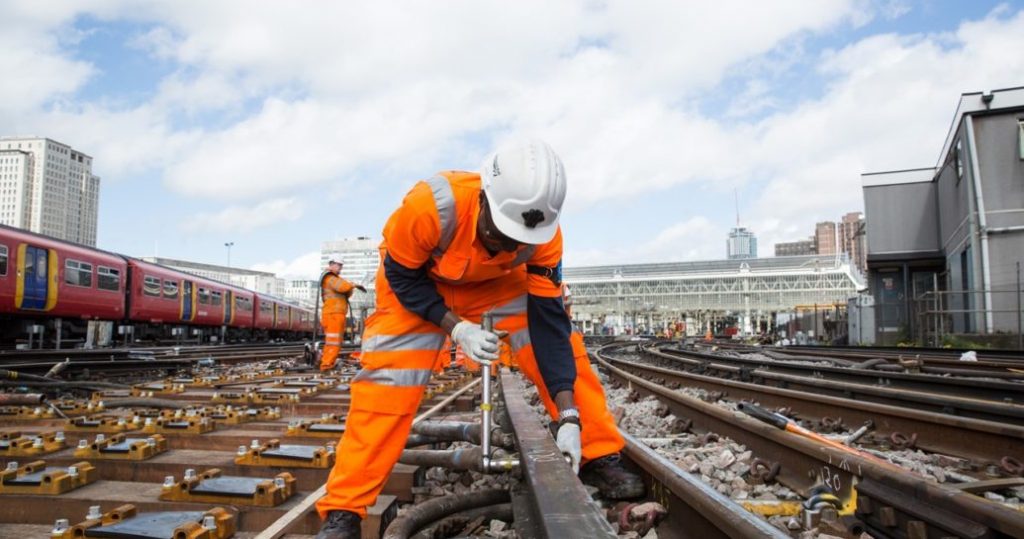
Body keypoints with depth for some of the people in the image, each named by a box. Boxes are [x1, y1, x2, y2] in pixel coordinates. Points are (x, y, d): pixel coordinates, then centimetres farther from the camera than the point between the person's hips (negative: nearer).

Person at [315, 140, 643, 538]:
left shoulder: (542, 234, -30)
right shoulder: (430, 206, -41)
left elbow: (548, 320, -25)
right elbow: (402, 277, -23)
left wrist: (568, 416, -28)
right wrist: (456, 328, -35)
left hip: (495, 283, 3)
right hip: (416, 277, -2)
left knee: (564, 350, -12)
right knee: (388, 376, -17)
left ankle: (600, 456, 4)